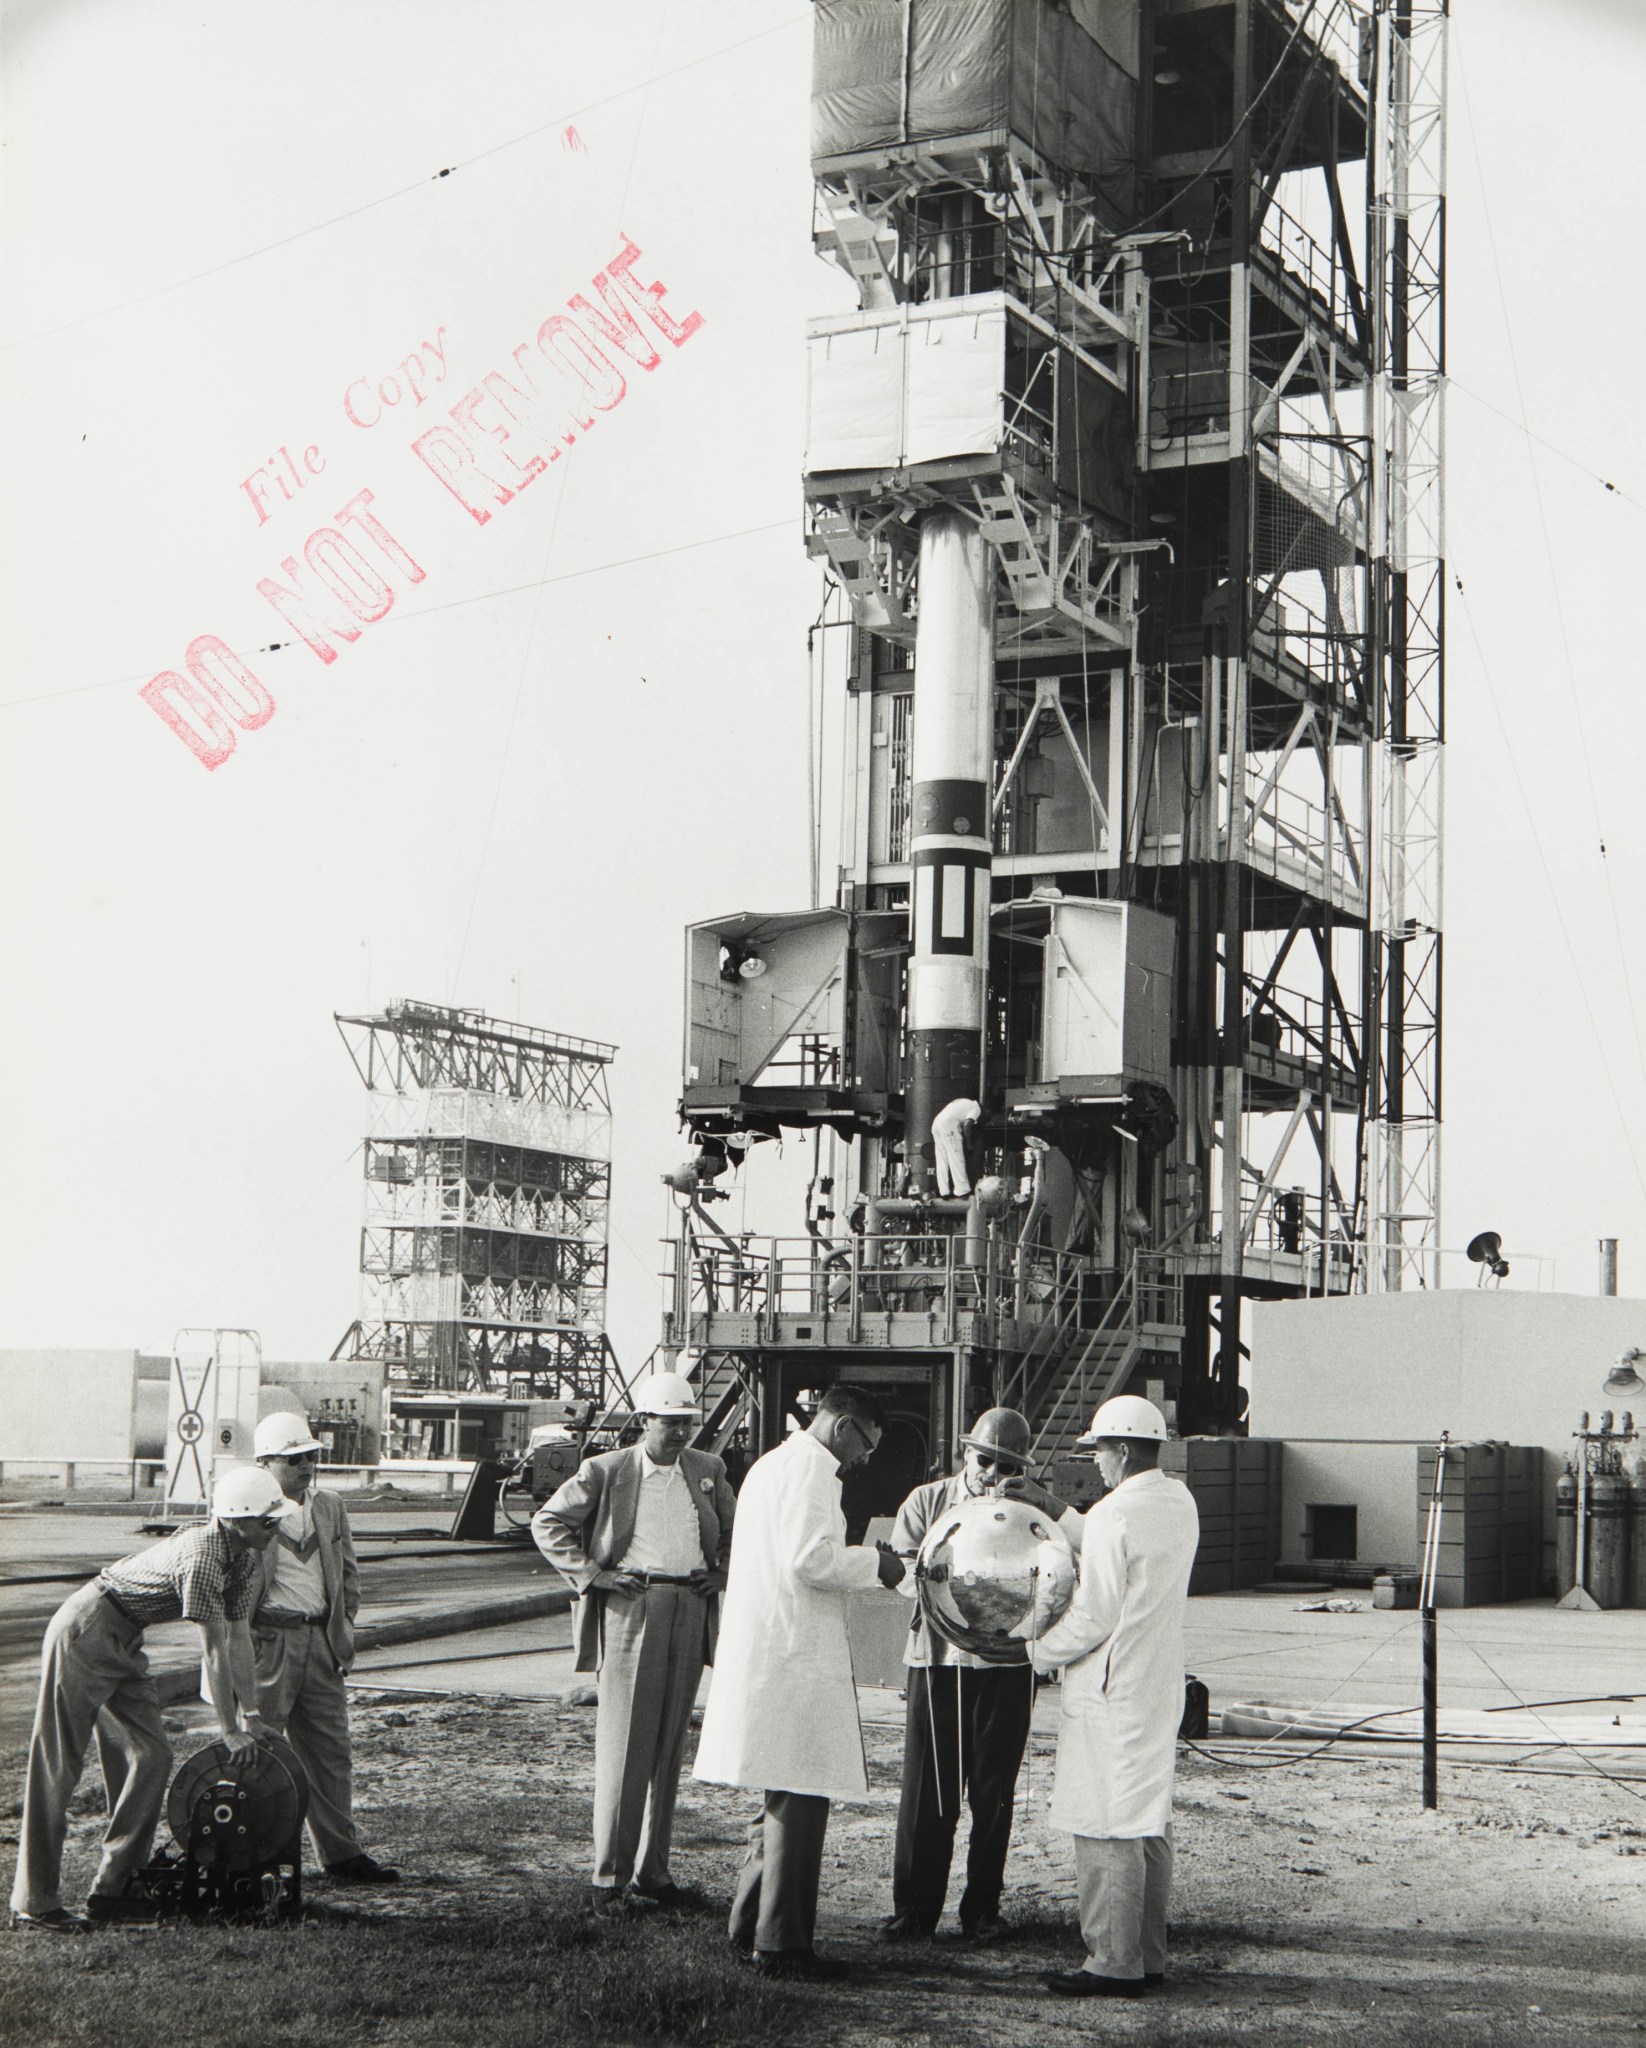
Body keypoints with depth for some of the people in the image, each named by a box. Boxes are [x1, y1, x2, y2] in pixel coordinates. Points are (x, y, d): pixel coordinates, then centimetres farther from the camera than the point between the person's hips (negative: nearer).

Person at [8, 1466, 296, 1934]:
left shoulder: (244, 1557, 0)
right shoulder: (202, 1554, -28)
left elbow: (238, 1635, 8)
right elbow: (215, 1649, -24)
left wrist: (251, 1713, 6)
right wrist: (230, 1730, -19)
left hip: (124, 1642, 10)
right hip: (84, 1631, -10)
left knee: (151, 1757, 4)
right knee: (57, 1767, -6)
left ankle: (112, 1891, 10)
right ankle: (33, 1903, -2)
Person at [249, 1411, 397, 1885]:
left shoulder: (330, 1509, 13)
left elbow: (348, 1573, 20)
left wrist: (343, 1628, 10)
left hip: (320, 1642, 6)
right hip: (267, 1643, -6)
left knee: (331, 1753, 9)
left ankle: (340, 1853, 16)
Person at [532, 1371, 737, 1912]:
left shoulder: (708, 1471, 12)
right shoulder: (607, 1471, -1)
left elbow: (736, 1530, 26)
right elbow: (547, 1523, 2)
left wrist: (721, 1574, 10)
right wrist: (592, 1574, -6)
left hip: (690, 1612, 5)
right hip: (629, 1609, -4)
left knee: (669, 1748, 8)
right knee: (623, 1748, -6)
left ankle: (651, 1872, 16)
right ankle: (610, 1877, 0)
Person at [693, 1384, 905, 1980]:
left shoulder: (770, 1464, 20)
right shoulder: (811, 1469, -12)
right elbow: (811, 1560, -22)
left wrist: (859, 1561, 19)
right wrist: (873, 1564, -7)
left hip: (759, 1656, 10)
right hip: (795, 1658, -10)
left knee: (783, 1798, 19)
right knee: (800, 1801, -5)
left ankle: (751, 1924, 25)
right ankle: (781, 1943, -1)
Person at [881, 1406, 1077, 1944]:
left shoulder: (1034, 1506, 5)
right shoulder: (927, 1501, 8)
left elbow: (1088, 1540, -10)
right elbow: (901, 1573, 3)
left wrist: (1035, 1500, -17)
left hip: (1006, 1662, 0)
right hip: (937, 1657, 0)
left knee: (994, 1792, 5)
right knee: (927, 1789, -1)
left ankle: (983, 1909, 17)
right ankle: (913, 1909, 8)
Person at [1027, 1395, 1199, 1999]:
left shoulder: (1113, 1516, -18)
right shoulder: (1180, 1503, 8)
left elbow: (1093, 1617, -18)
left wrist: (1040, 1650, -1)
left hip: (1110, 1690, -9)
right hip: (1161, 1683, 9)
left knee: (1107, 1830, -3)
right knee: (1149, 1824, 14)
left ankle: (1113, 1964, -1)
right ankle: (1149, 1957, 20)